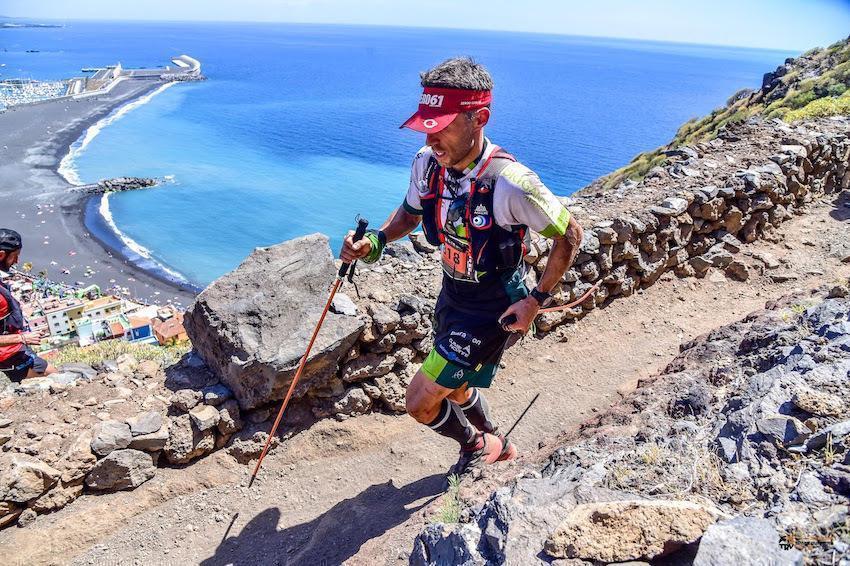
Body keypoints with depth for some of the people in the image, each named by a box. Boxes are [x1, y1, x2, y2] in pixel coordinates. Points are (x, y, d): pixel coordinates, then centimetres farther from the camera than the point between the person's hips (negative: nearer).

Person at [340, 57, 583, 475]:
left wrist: (536, 300, -16)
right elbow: (411, 211, 9)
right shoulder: (427, 162, -12)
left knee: (421, 403, -5)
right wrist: (375, 242, -10)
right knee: (454, 389, 26)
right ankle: (498, 446, 56)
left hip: (492, 308, -7)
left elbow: (569, 235, -17)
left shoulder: (510, 184, -32)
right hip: (452, 293, 7)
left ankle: (477, 446, 28)